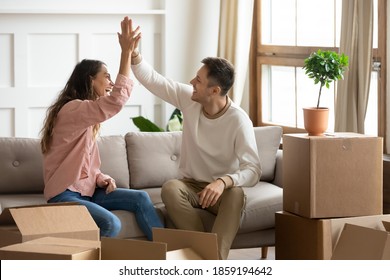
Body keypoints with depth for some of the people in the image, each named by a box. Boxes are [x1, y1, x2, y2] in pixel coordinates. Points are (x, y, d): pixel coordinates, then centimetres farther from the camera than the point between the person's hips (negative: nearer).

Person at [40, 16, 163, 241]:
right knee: (111, 224, -31)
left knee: (141, 198, -8)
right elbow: (116, 102, -32)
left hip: (86, 189, 9)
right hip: (64, 194, -9)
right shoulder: (72, 109, -16)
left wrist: (101, 179, -2)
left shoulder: (88, 114, 16)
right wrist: (126, 52, -30)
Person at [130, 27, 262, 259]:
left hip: (223, 190, -4)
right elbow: (151, 79, -3)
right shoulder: (189, 99, -7)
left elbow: (253, 170, -29)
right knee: (170, 188, -32)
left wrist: (223, 182, -47)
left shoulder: (238, 120, -21)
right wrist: (133, 52, -21)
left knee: (236, 194, -39)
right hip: (192, 186, 4)